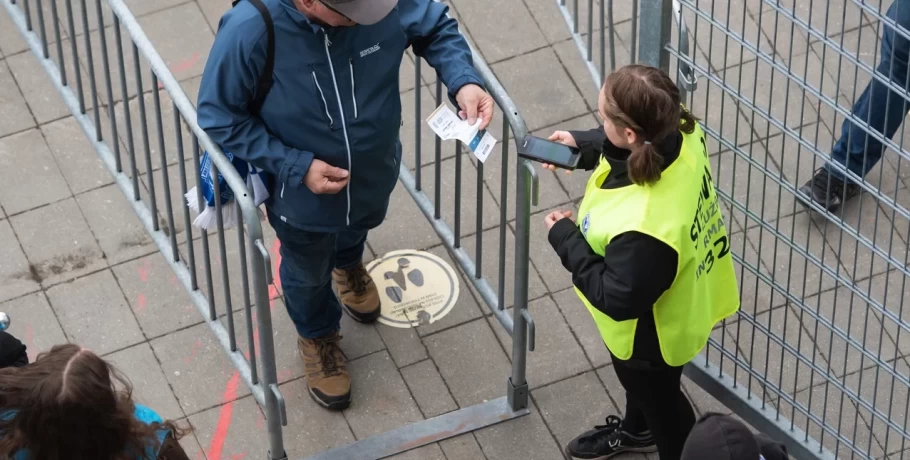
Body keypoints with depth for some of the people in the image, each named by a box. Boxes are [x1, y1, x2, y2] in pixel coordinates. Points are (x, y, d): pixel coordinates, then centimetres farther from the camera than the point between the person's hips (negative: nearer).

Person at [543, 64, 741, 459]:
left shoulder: (643, 226, -49)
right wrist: (583, 146, -12)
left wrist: (566, 239, -24)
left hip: (650, 330, -8)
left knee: (657, 396, 25)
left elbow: (618, 299, -32)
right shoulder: (679, 134, -26)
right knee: (638, 381, 38)